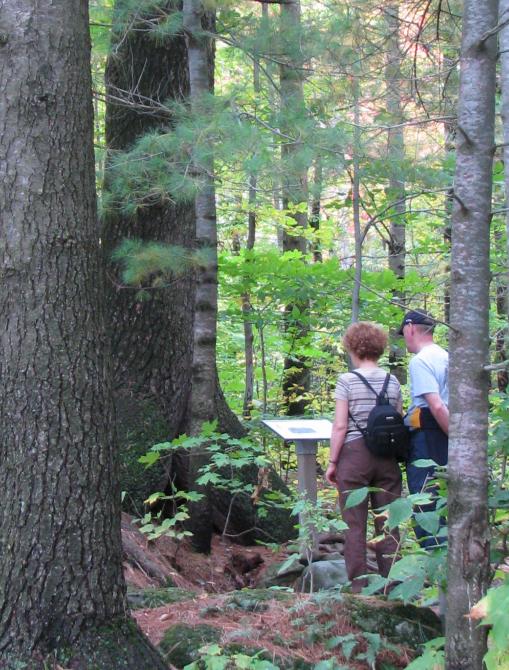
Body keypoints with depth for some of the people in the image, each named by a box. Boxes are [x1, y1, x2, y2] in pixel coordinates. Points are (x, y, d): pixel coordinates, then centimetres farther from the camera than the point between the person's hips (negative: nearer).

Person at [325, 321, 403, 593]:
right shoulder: (393, 382, 5)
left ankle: (358, 586, 3)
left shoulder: (347, 380, -6)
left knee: (355, 525, 3)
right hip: (387, 457, 4)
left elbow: (340, 426, -8)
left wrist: (332, 462, -1)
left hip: (354, 454, -3)